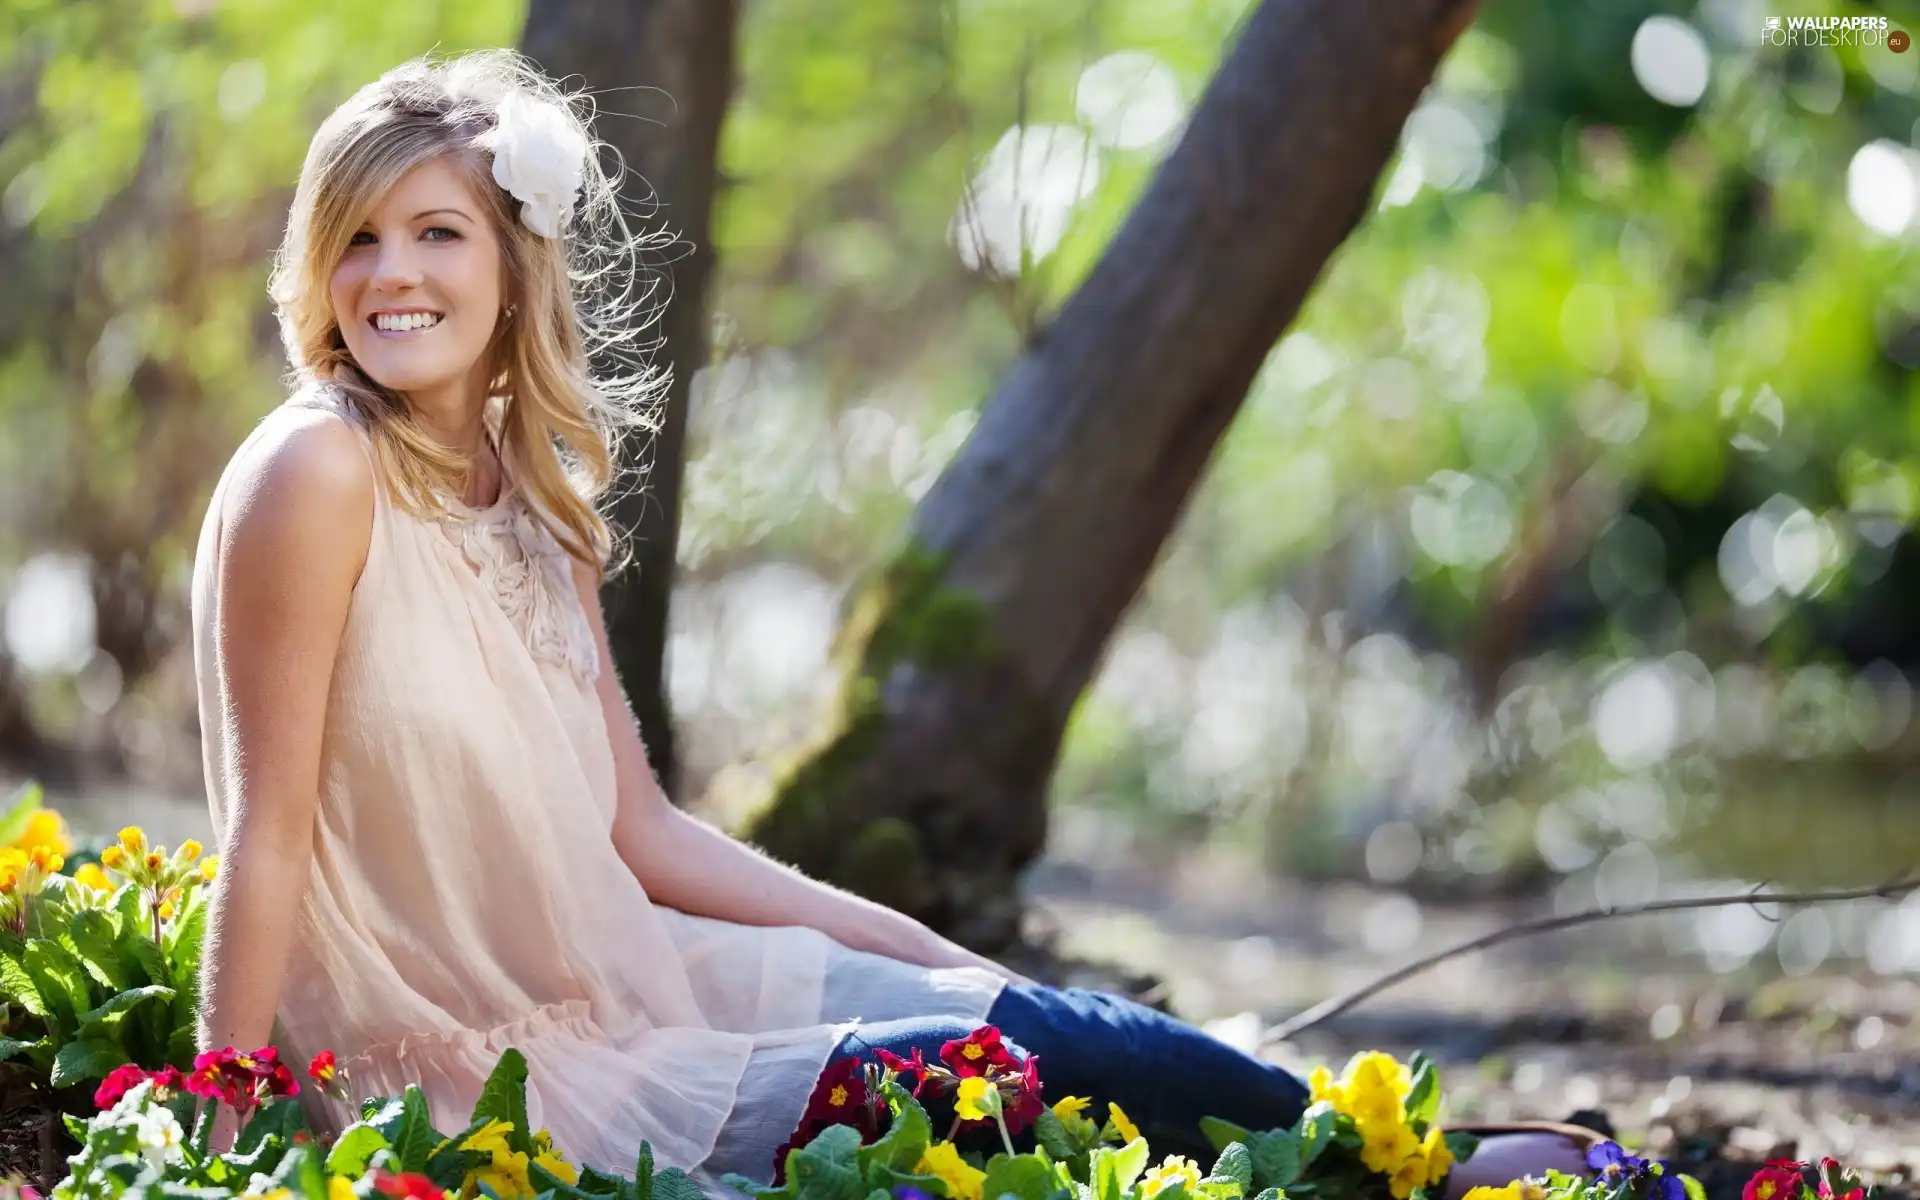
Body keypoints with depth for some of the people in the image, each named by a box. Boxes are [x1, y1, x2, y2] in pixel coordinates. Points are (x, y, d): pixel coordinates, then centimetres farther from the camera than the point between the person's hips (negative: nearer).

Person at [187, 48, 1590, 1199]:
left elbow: (639, 828, 10)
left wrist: (931, 954, 9)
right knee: (1008, 1062, -12)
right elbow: (267, 831, -15)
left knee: (1036, 1021, -6)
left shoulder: (536, 497, 7)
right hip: (478, 1076, -6)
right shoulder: (315, 474, -15)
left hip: (629, 979, 6)